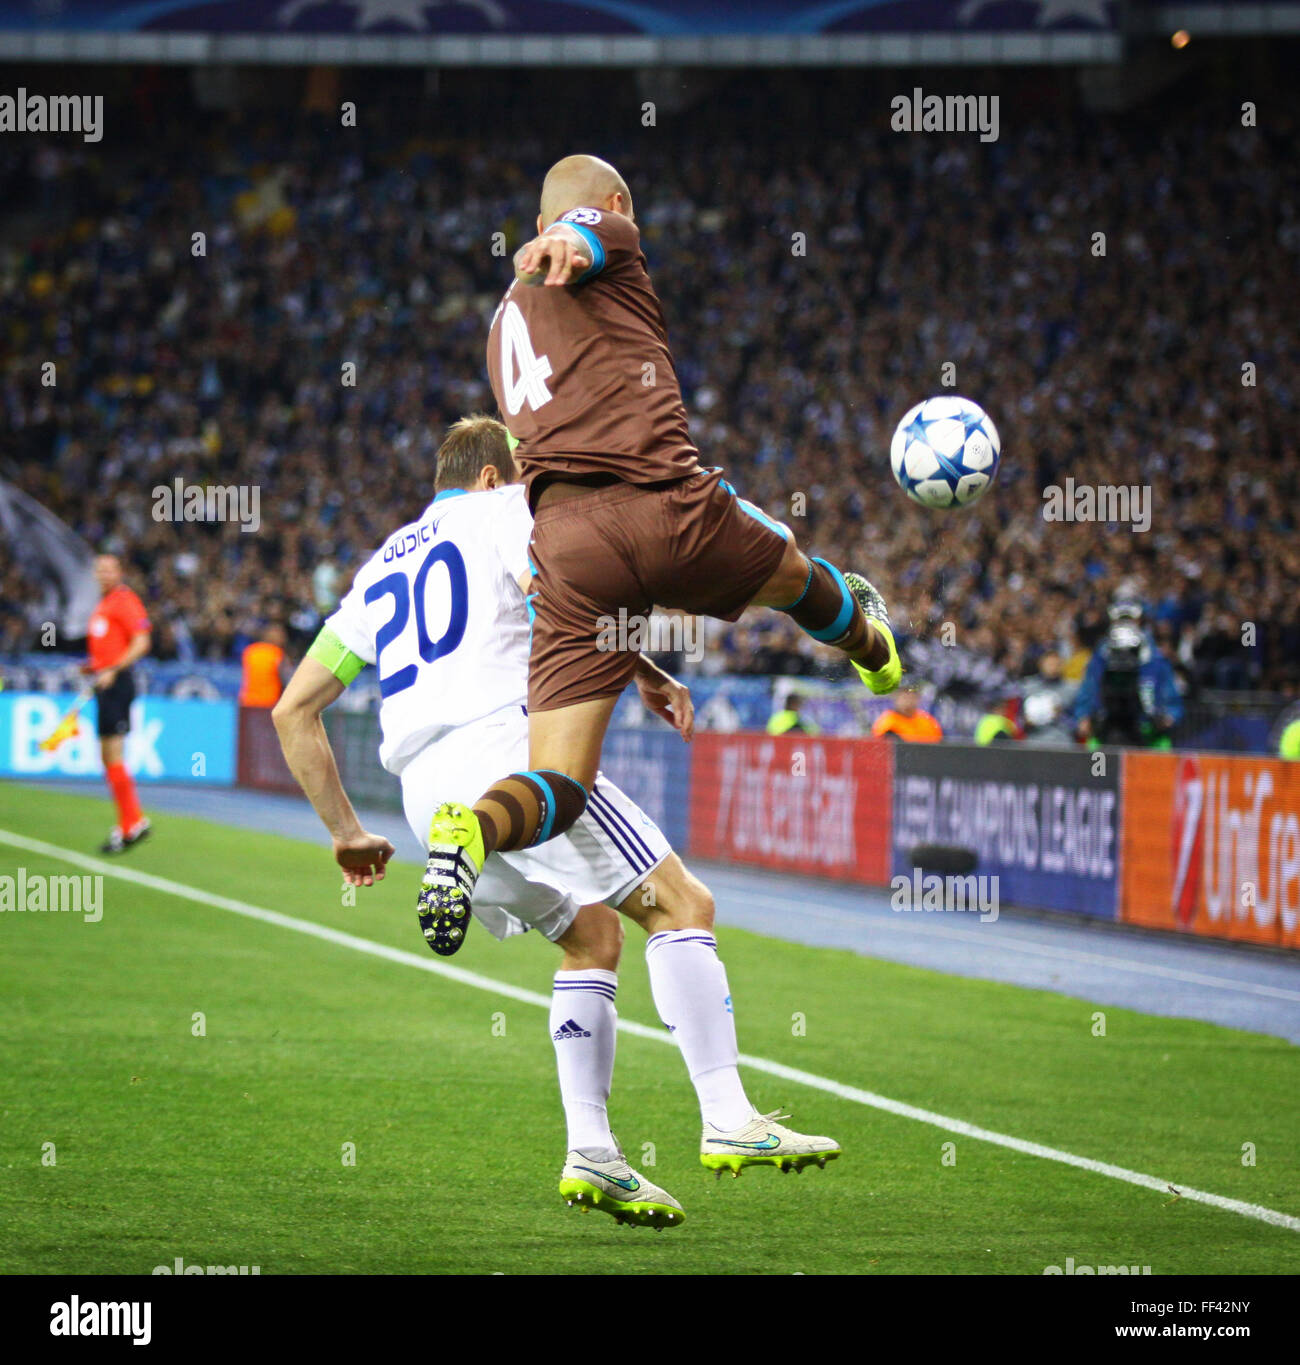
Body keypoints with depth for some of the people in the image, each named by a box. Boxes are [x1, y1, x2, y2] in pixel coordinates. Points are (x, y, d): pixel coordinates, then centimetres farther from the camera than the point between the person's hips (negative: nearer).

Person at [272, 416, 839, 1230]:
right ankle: (729, 1122, -17)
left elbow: (294, 710, 29)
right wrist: (645, 673, -4)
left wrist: (346, 830, 30)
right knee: (682, 903, -4)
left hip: (425, 792, 7)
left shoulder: (383, 567, 31)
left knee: (592, 935, 19)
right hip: (505, 740, -7)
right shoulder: (504, 510, 13)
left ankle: (591, 1153, 4)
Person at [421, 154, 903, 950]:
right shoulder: (608, 233, 14)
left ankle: (475, 829, -37)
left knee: (560, 788, -5)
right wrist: (560, 248, -40)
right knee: (790, 572, 32)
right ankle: (868, 642, 63)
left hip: (561, 540, 5)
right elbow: (575, 234, -13)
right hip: (663, 505, -5)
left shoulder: (506, 321, 34)